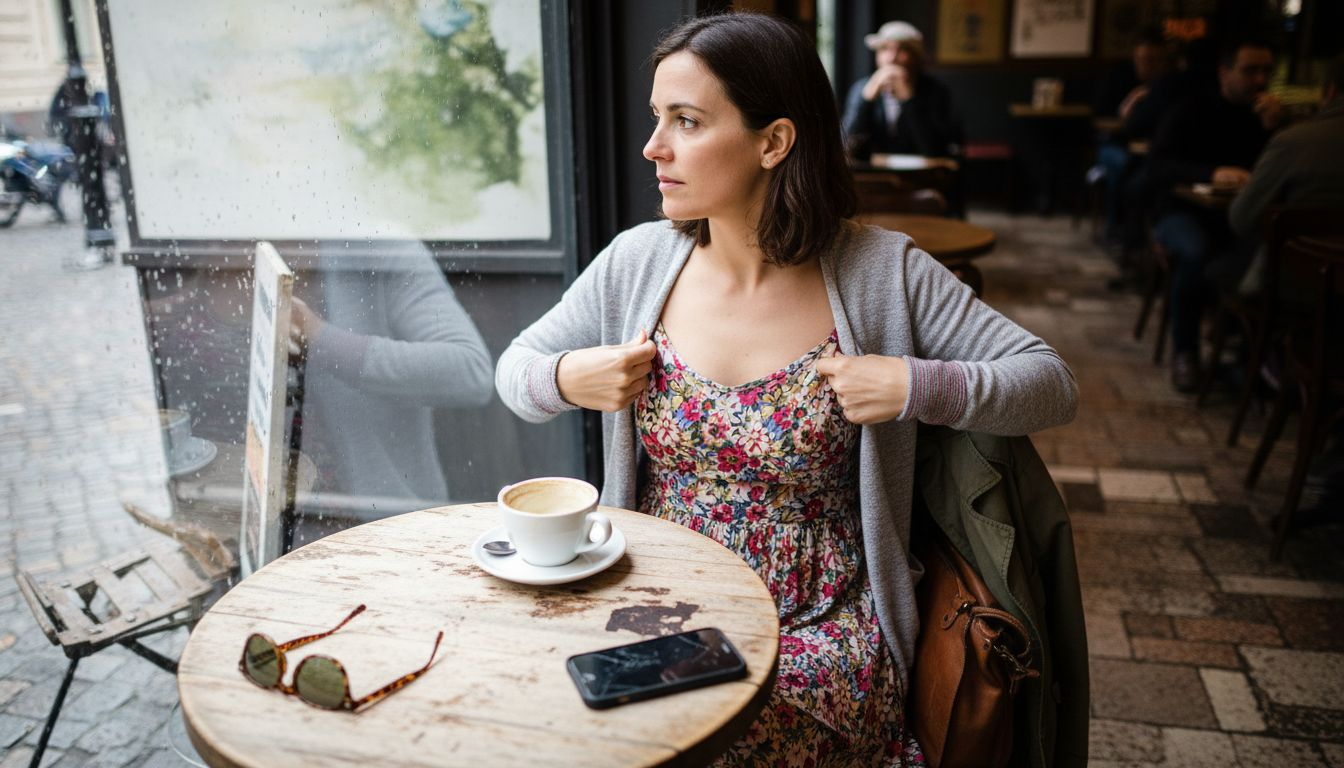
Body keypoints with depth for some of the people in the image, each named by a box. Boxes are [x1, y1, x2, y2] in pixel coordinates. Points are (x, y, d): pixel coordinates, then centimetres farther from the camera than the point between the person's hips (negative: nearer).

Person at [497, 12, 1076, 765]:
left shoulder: (881, 272, -8)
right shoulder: (636, 262, 0)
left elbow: (1054, 383, -3)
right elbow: (515, 368, 12)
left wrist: (916, 387, -20)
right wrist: (565, 381, -11)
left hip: (822, 623, -2)